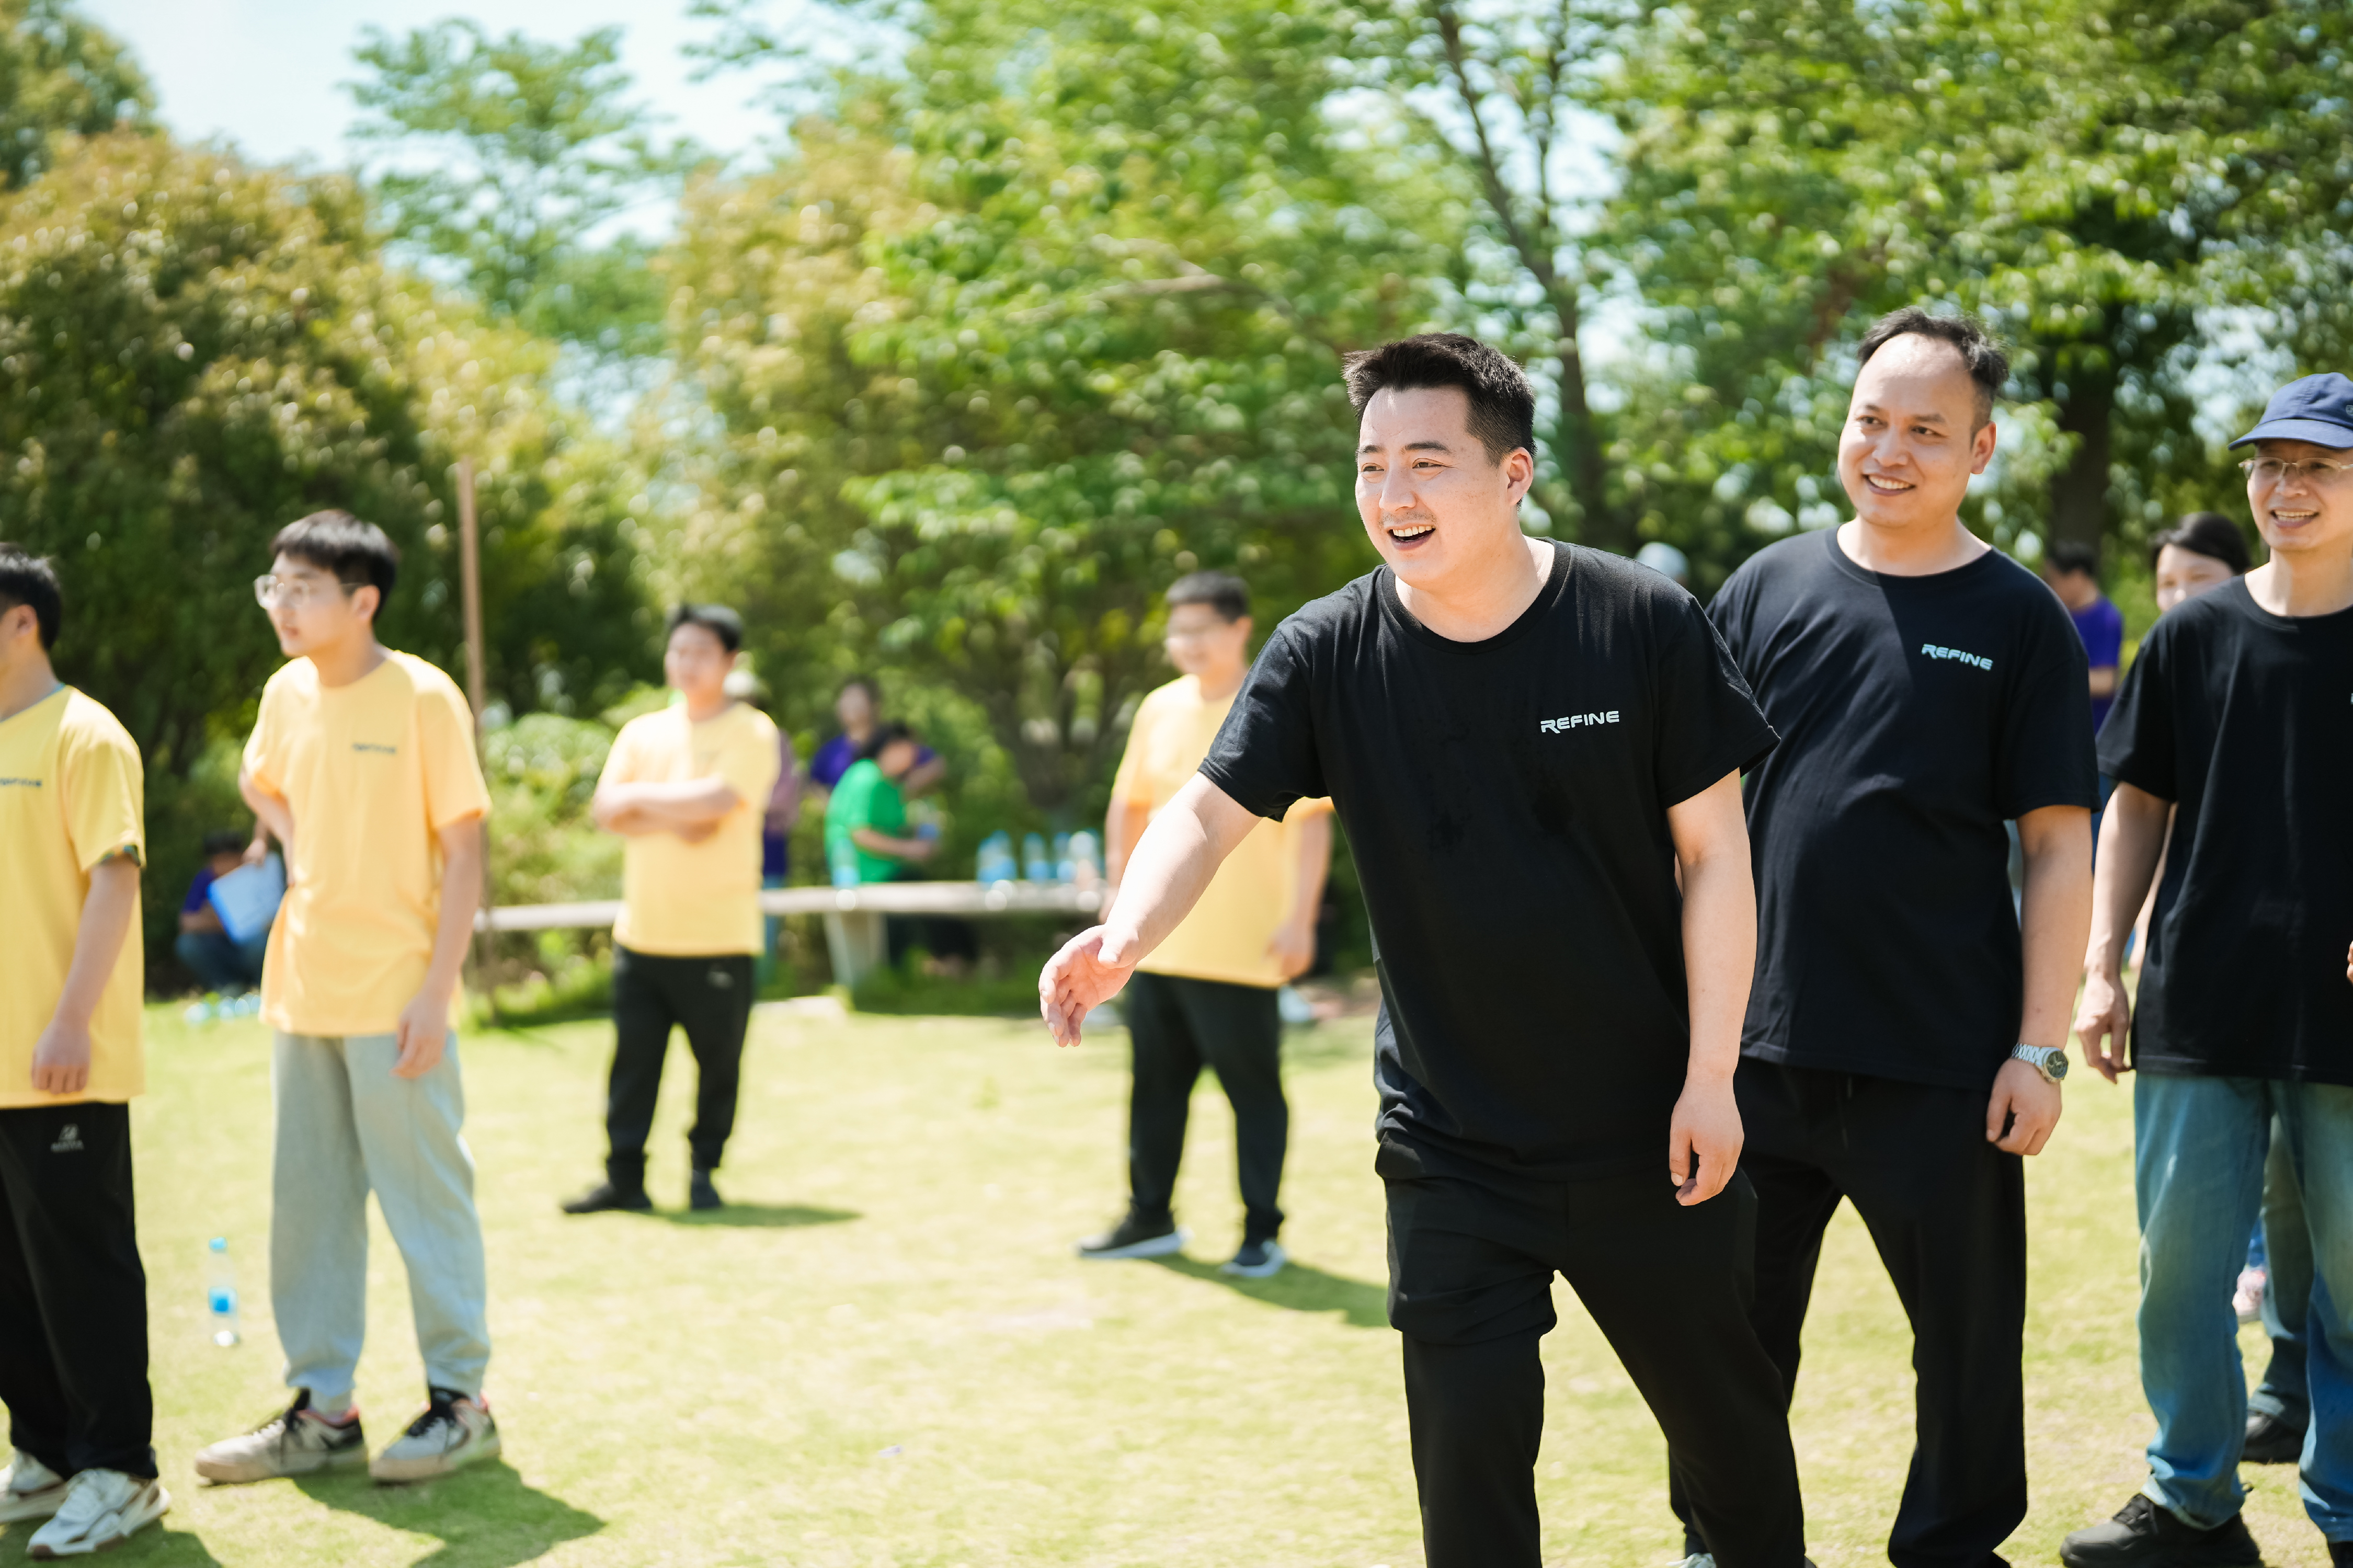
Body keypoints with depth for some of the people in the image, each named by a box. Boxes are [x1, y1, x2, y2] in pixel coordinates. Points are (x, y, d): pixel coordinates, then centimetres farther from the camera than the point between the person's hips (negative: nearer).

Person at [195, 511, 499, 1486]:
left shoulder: (423, 698, -11)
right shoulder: (286, 693, 7)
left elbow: (464, 853, -11)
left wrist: (435, 993, -15)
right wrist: (298, 844, 8)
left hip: (394, 998, -7)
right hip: (301, 993, 7)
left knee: (425, 1197, 1)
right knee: (306, 1202, 11)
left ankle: (460, 1401, 13)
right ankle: (322, 1411, 21)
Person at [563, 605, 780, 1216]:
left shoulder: (751, 733, -1)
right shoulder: (642, 733, 13)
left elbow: (714, 802, -16)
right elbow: (606, 809, 1)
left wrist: (640, 798, -6)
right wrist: (675, 819, -12)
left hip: (718, 936, -4)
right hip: (642, 932, 4)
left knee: (718, 1062, 2)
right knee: (633, 1058, 2)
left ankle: (704, 1171, 16)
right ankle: (624, 1178, 7)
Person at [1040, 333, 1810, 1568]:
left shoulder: (1645, 624, -11)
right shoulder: (1328, 654, -7)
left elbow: (1713, 852, -6)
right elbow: (1209, 811, -14)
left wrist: (1710, 1075, -8)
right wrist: (1125, 935, -36)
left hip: (1647, 1130, 0)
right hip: (1451, 1145, 1)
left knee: (1727, 1413, 14)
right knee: (1468, 1433, -2)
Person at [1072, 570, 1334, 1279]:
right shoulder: (1160, 709, 10)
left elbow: (1312, 817, -11)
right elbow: (1129, 804, 20)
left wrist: (1299, 918, -17)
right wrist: (1121, 893, 14)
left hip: (1240, 949, -6)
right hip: (1158, 942, 6)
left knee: (1254, 1089, 0)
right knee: (1154, 1081, 12)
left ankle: (1261, 1233, 9)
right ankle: (1150, 1219, 24)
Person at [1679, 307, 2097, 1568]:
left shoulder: (2016, 622, -1)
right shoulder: (1767, 589, 5)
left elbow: (2059, 848, -2)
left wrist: (2040, 1047, -7)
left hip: (1943, 1061, -2)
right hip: (1760, 1041, 2)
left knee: (1969, 1336, 9)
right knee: (1735, 1329, 12)